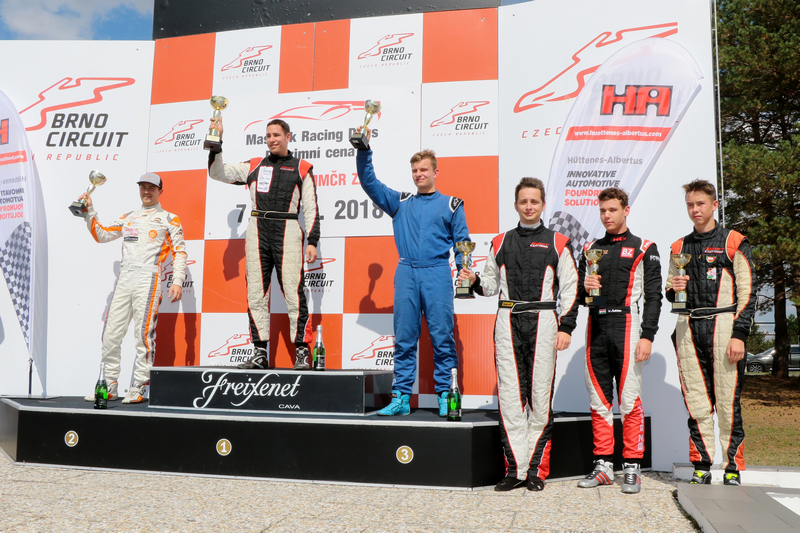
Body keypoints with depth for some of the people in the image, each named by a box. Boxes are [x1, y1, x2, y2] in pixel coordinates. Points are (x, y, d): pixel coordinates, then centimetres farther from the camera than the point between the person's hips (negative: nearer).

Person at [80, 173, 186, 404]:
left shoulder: (169, 219, 10)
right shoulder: (129, 217, 25)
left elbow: (179, 252, 2)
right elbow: (101, 235, 26)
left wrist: (177, 281, -10)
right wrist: (88, 212, 15)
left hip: (148, 278, -5)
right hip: (124, 278, 5)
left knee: (144, 332, -12)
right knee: (110, 333, 2)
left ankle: (139, 387, -6)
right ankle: (109, 386, 11)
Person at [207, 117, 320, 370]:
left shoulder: (302, 168, 11)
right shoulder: (254, 166, 18)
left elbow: (311, 209, 7)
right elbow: (217, 173, 16)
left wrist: (312, 241, -2)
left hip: (287, 231, -3)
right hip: (258, 232, 3)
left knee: (295, 294, -10)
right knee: (256, 295, 1)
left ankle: (302, 353, -6)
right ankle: (260, 353, 8)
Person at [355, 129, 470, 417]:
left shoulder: (451, 204, 11)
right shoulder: (400, 203, 17)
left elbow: (462, 241, 6)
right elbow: (368, 182, 14)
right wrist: (364, 150, 2)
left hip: (437, 275, -2)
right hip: (406, 274, 2)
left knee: (442, 337, -3)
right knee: (404, 339, 3)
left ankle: (446, 397, 5)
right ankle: (401, 398, 7)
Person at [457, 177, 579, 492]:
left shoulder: (557, 243, 9)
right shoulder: (500, 243, 16)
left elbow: (570, 288, 4)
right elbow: (491, 284, 21)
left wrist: (566, 327, -5)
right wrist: (474, 280, -1)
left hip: (543, 323, -2)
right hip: (508, 323, 2)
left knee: (540, 396, -2)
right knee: (510, 396, -1)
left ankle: (537, 471, 6)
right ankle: (515, 470, 6)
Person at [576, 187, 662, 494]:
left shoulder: (644, 249, 6)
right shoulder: (590, 249, 18)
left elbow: (653, 296, -1)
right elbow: (578, 295, 20)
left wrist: (647, 336, -11)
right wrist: (584, 287, -4)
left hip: (626, 325, -4)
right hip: (596, 328, 4)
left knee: (630, 401, -5)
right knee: (599, 401, 6)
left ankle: (632, 469, 3)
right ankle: (603, 466, 13)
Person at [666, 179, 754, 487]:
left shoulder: (733, 243, 5)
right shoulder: (679, 248, 18)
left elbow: (747, 292, -1)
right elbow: (670, 293, 24)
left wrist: (739, 334, -9)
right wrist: (674, 290, -1)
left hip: (723, 326, -4)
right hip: (688, 328, 4)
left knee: (728, 402, -4)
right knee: (696, 404, 3)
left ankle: (733, 469, 6)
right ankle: (701, 467, 10)